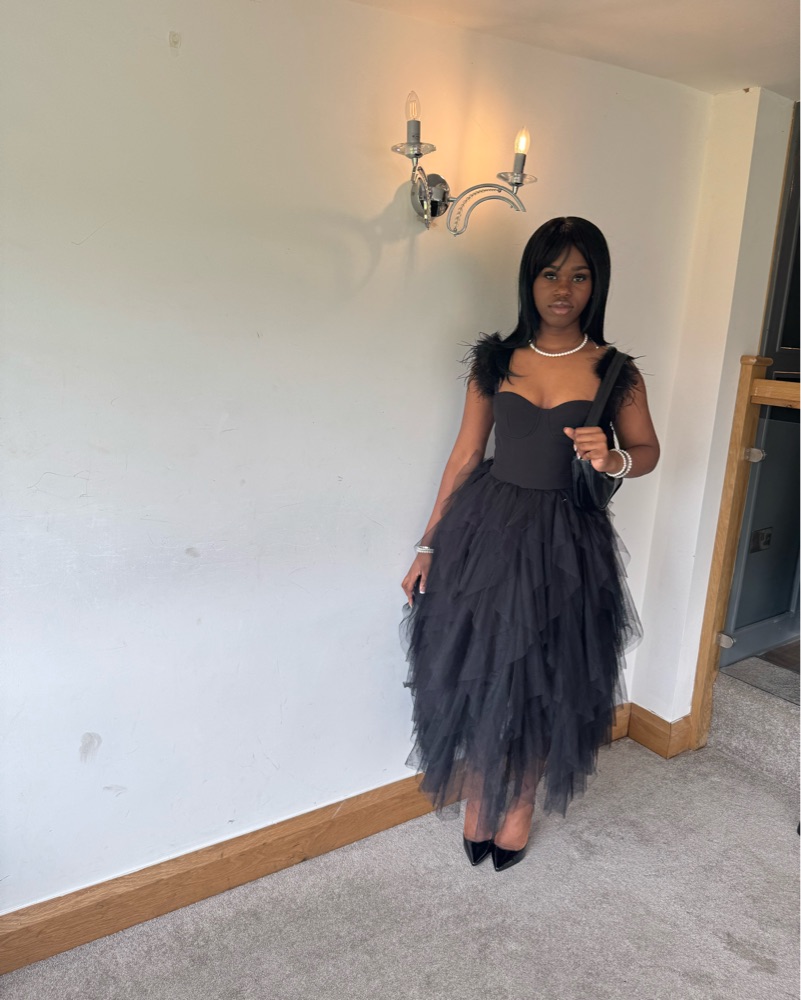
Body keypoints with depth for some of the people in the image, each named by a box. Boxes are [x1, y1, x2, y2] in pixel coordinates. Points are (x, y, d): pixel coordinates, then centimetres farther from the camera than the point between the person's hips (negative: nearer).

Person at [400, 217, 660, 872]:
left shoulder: (614, 371, -1)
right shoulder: (495, 360, 1)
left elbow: (648, 452, 7)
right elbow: (465, 455, 3)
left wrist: (613, 459, -18)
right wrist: (429, 548, 2)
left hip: (564, 543, 0)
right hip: (486, 529, 1)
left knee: (545, 681, 11)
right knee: (478, 674, 8)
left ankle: (520, 800, 36)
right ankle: (478, 800, 33)